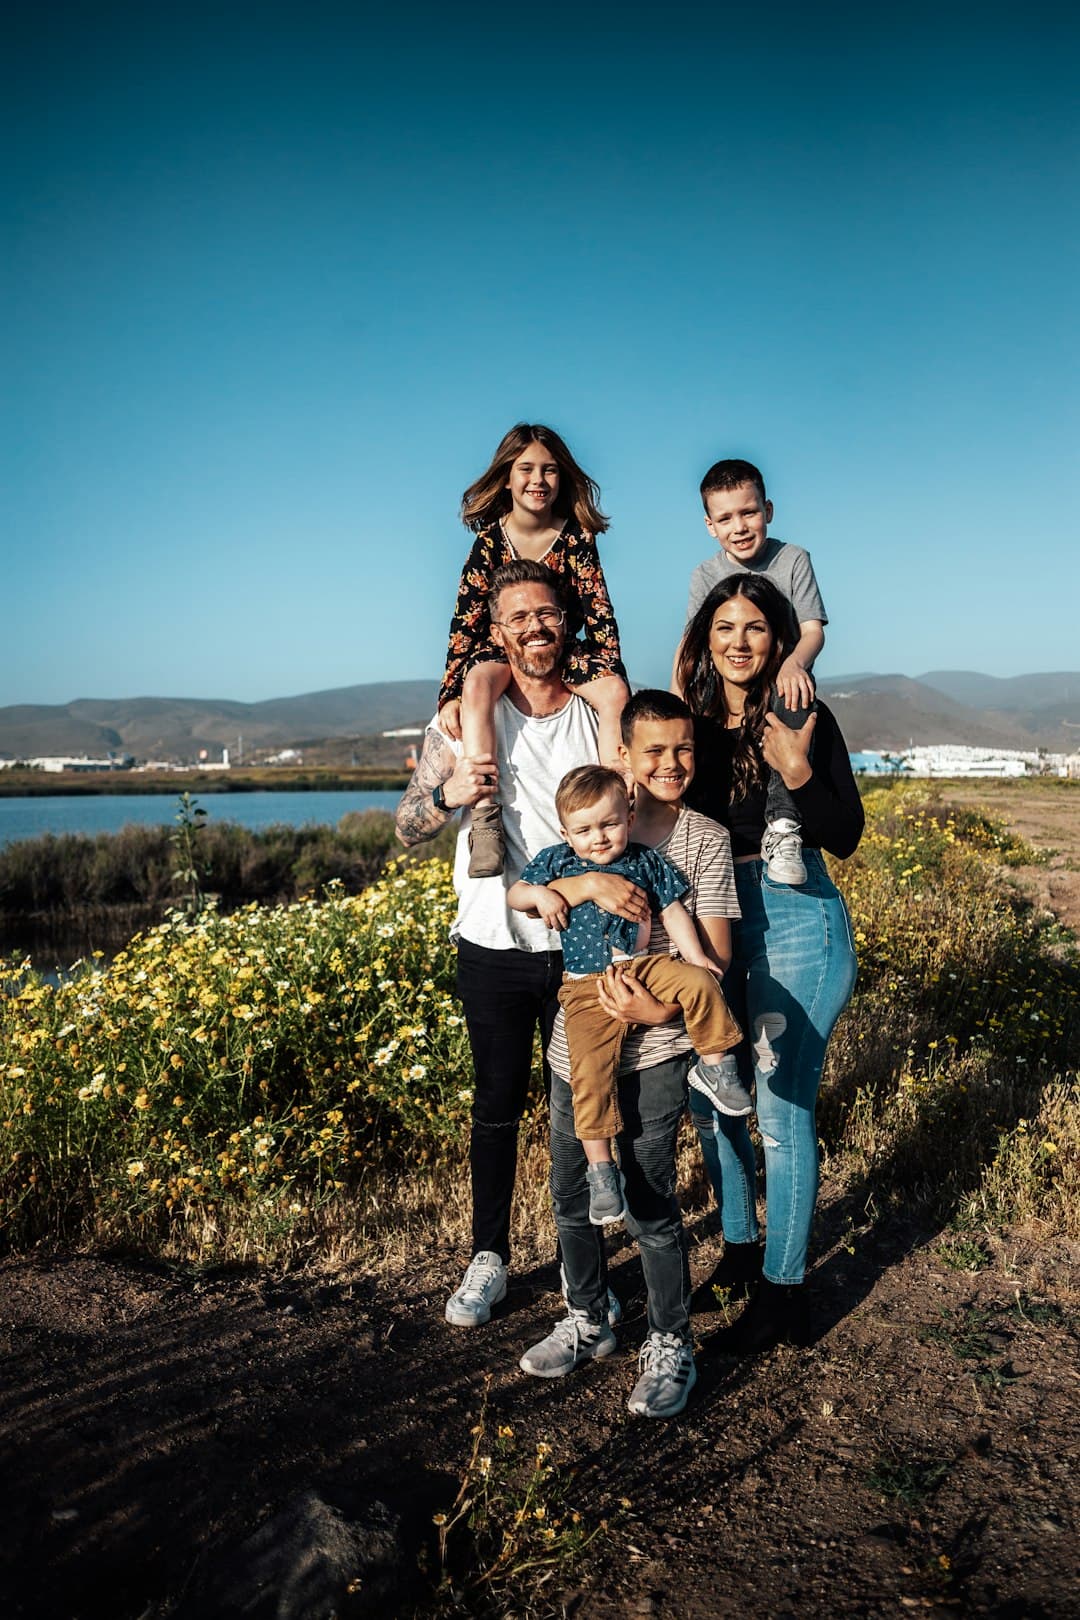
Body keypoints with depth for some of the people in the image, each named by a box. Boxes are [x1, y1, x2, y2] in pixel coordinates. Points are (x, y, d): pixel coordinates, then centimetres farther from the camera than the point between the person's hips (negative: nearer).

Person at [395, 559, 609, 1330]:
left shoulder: (601, 717, 1)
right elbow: (408, 830, 0)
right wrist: (449, 793, -21)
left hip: (581, 946, 1)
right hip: (495, 947, 0)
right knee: (498, 1105, 11)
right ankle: (489, 1257, 27)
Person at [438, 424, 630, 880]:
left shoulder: (577, 536, -6)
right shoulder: (489, 539, -7)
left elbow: (600, 613, -6)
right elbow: (465, 619, -10)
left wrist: (613, 677, -18)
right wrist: (450, 695, -18)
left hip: (565, 651, 1)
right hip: (499, 650, -1)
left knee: (616, 692, -29)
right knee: (477, 684, -36)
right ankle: (485, 821, -44)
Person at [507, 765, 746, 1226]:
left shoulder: (645, 861, 7)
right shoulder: (555, 862, 6)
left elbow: (673, 910, 10)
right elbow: (513, 893, 12)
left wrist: (694, 955, -2)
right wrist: (539, 894, -10)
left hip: (644, 966, 1)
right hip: (588, 987, -1)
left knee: (699, 982, -26)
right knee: (591, 1071, -15)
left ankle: (714, 1065, -2)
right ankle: (600, 1168, -4)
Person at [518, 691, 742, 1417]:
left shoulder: (706, 839, -3)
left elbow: (716, 952, -6)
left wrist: (663, 1008, -22)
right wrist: (588, 881, -22)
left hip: (655, 1050, -4)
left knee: (649, 1201, -1)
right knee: (572, 1193, 15)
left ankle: (671, 1347, 21)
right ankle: (587, 1322, 37)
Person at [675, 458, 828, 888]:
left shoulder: (793, 560, 3)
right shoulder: (706, 575, 7)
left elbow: (813, 630, -6)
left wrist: (794, 663, -32)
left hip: (781, 681, -2)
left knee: (792, 695, -38)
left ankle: (781, 824, -40)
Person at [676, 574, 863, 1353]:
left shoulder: (804, 720, -8)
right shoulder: (695, 722, 4)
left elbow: (846, 836, -12)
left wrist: (798, 772, -25)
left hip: (795, 924, -5)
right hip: (714, 923, 6)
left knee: (783, 1110, 1)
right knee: (709, 1097, 14)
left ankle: (784, 1289, 17)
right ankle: (740, 1246, 36)